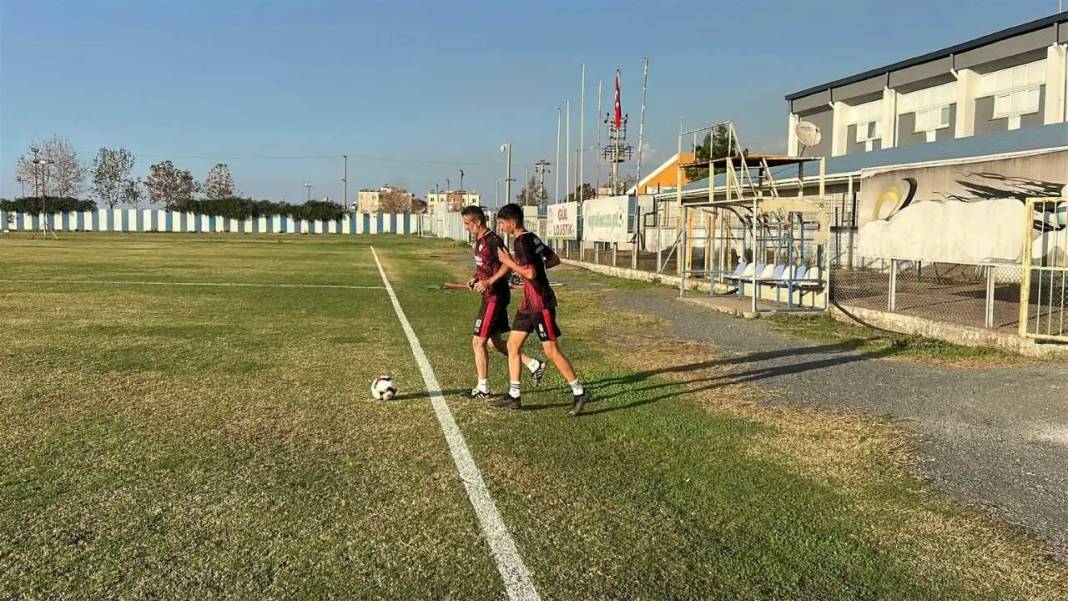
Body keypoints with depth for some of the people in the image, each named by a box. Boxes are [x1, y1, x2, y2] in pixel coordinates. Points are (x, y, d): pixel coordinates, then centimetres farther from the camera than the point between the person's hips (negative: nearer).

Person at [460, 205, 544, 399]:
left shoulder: (492, 240, -17)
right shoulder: (479, 241, 12)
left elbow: (508, 265, -23)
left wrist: (489, 282, -27)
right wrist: (476, 278, 8)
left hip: (495, 297, -10)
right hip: (490, 296, 10)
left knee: (478, 342, -4)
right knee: (496, 341, 15)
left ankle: (483, 388, 7)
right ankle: (534, 365, 23)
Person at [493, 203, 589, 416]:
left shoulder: (521, 242, -16)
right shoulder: (532, 238, 11)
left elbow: (530, 273, -24)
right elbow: (555, 260, 17)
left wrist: (510, 263, -13)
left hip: (541, 304, -10)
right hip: (529, 303, 10)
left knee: (551, 351, -5)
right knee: (513, 345, 10)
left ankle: (580, 392, 6)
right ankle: (513, 396, 15)